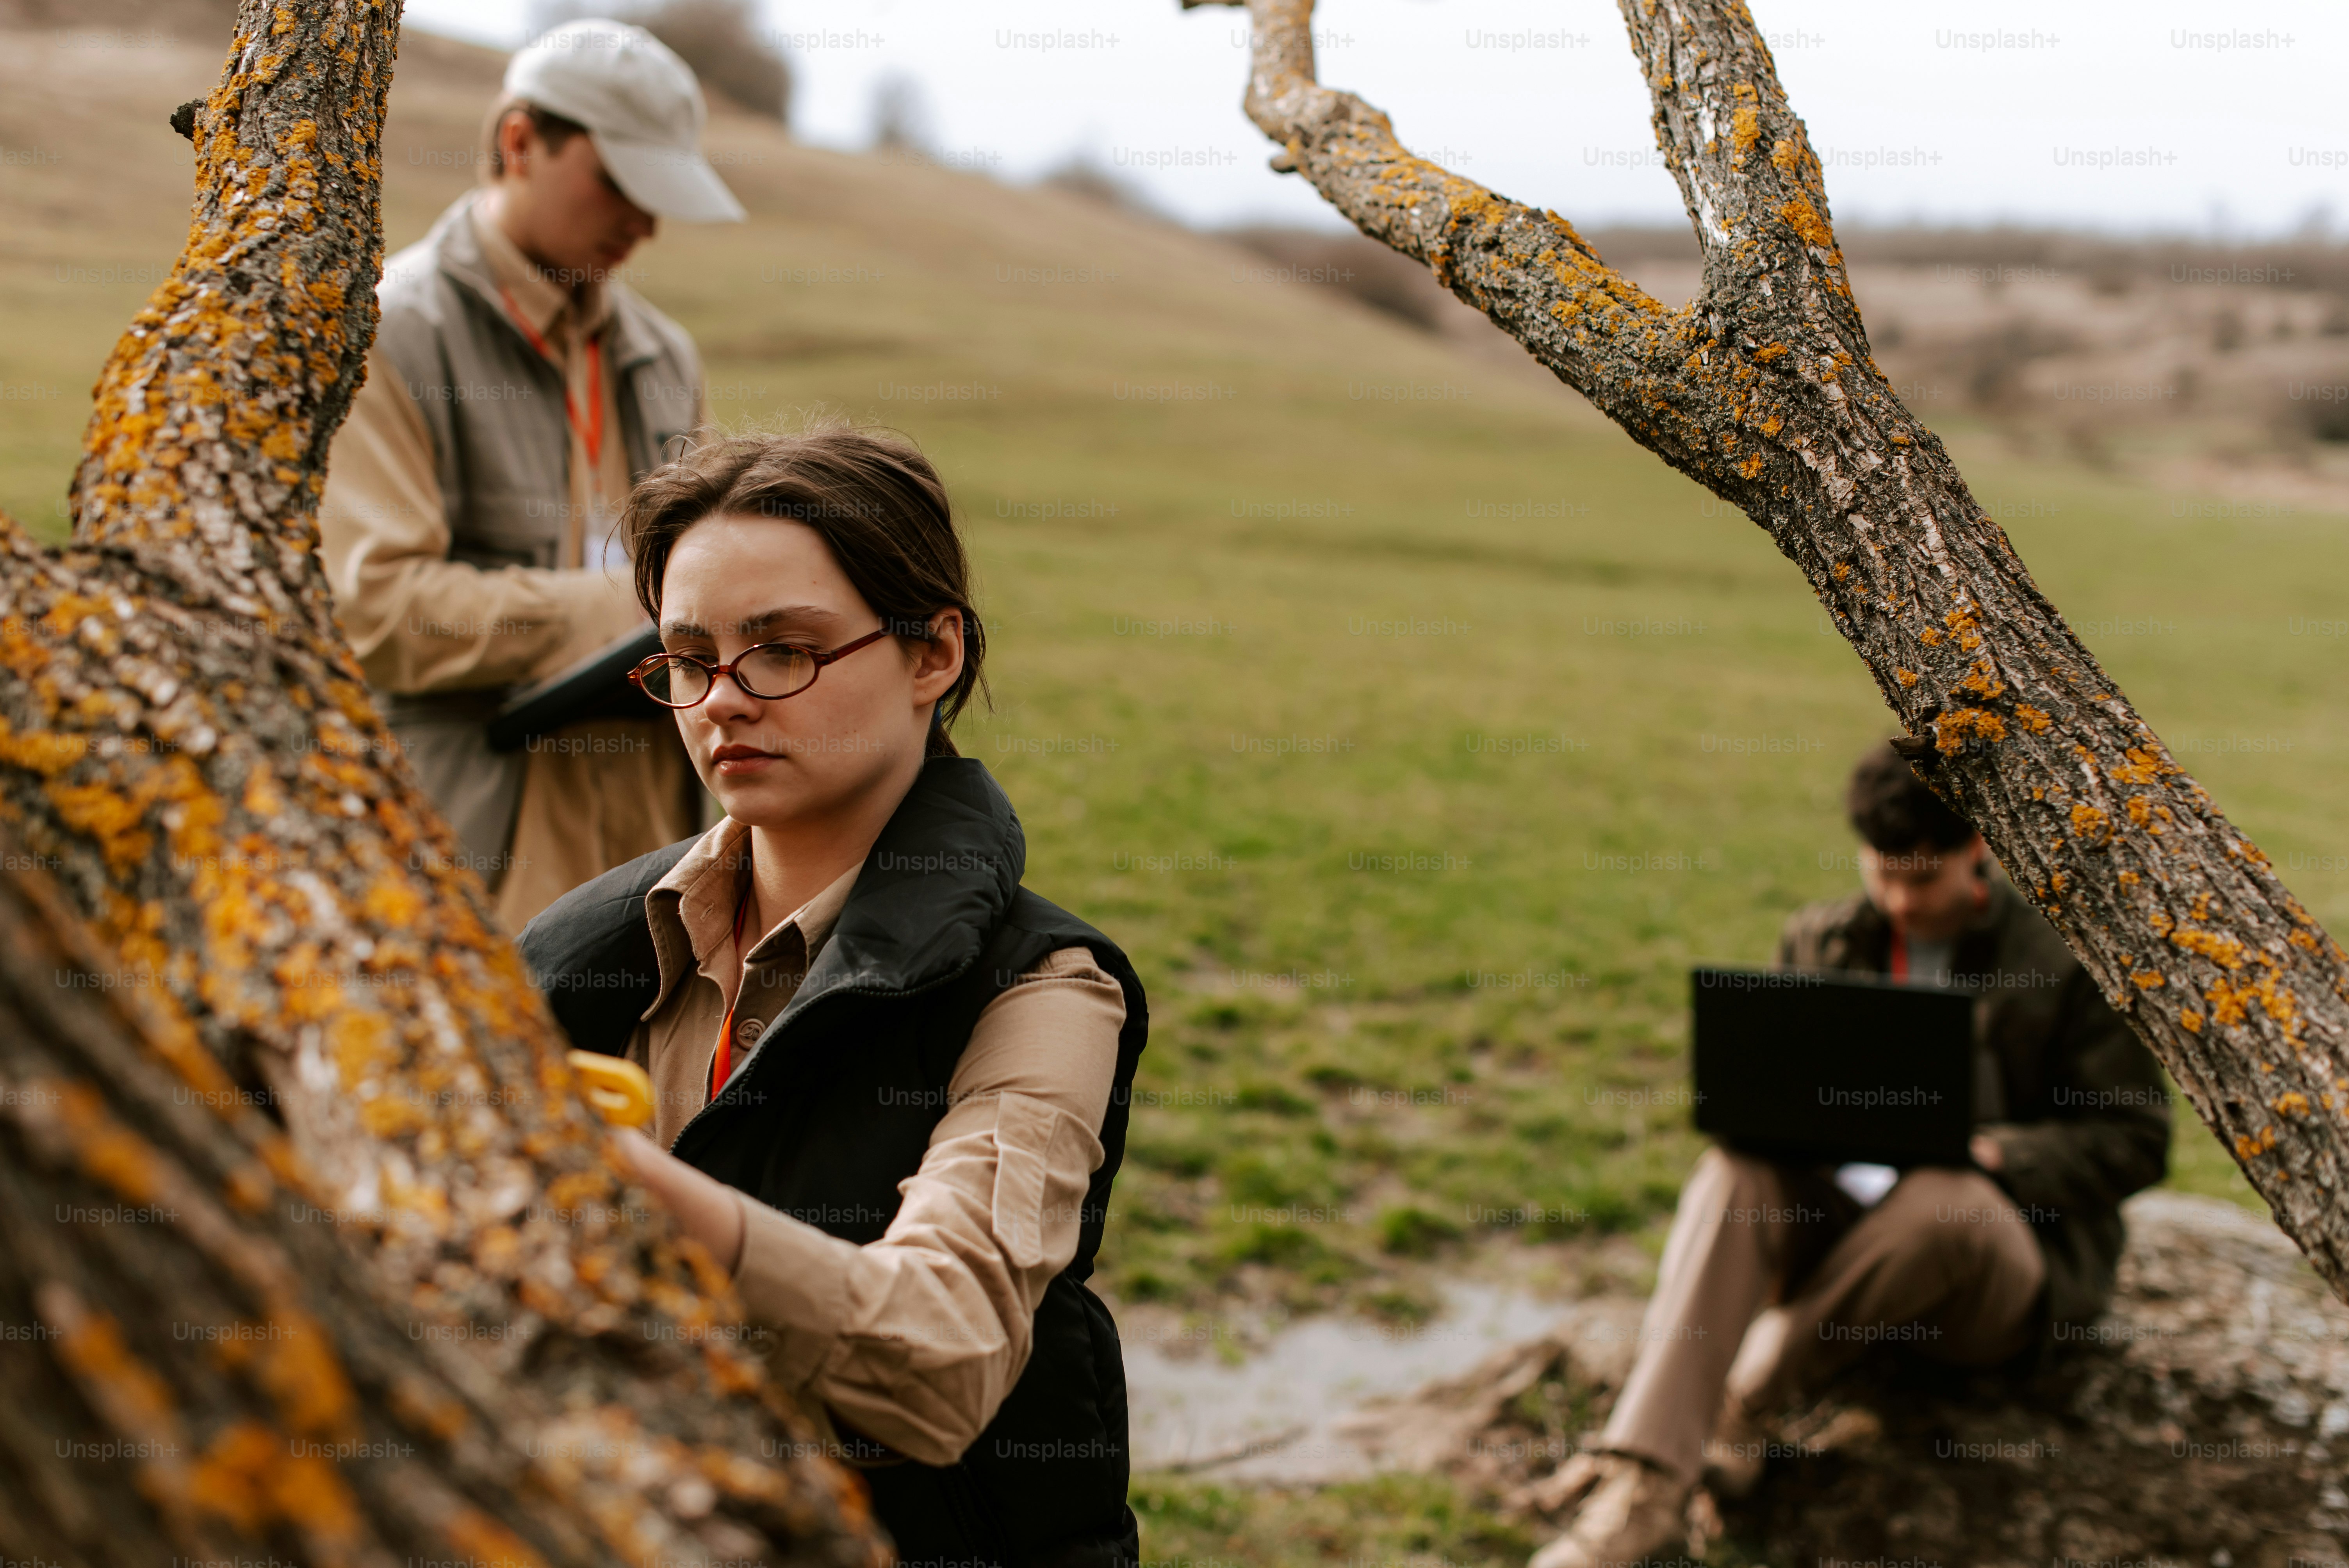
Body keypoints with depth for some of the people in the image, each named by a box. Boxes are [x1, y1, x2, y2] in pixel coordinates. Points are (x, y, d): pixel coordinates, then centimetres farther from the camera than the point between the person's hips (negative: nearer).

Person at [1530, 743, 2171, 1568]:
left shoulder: (2070, 960, -3)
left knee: (1940, 1199, -39)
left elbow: (2136, 1139, -2)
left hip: (2009, 1261, -3)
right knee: (1734, 1169, -30)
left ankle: (1754, 1398, -20)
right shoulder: (1817, 942, 9)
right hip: (1842, 1214, 3)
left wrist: (1991, 1154, -18)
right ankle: (1645, 1484, -43)